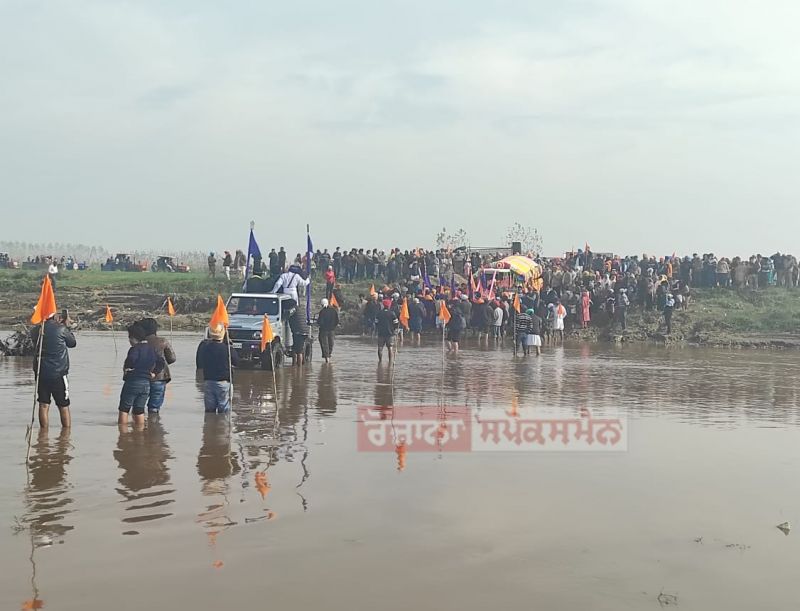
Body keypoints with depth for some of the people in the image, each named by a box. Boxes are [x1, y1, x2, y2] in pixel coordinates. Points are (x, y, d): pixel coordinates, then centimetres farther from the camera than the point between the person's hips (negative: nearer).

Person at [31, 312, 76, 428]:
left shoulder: (35, 331, 0)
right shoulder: (61, 329, -12)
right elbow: (72, 343, 4)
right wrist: (67, 327, 16)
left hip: (41, 372, 4)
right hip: (59, 373, -4)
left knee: (43, 405, 10)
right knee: (64, 406, 5)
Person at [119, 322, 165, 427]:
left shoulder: (135, 348, -13)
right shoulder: (151, 349, 11)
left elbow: (131, 359, -31)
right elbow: (161, 362, 19)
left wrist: (126, 368, -14)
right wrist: (154, 373, 16)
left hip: (133, 382, -7)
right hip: (146, 384, 7)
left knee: (124, 409, 4)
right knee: (139, 411, 12)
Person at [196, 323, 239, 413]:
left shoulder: (203, 346, -4)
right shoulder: (227, 348, -17)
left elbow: (199, 365, 6)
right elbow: (236, 362, -2)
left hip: (208, 383, 4)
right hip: (223, 383, -4)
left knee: (209, 410, 12)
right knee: (224, 411, 3)